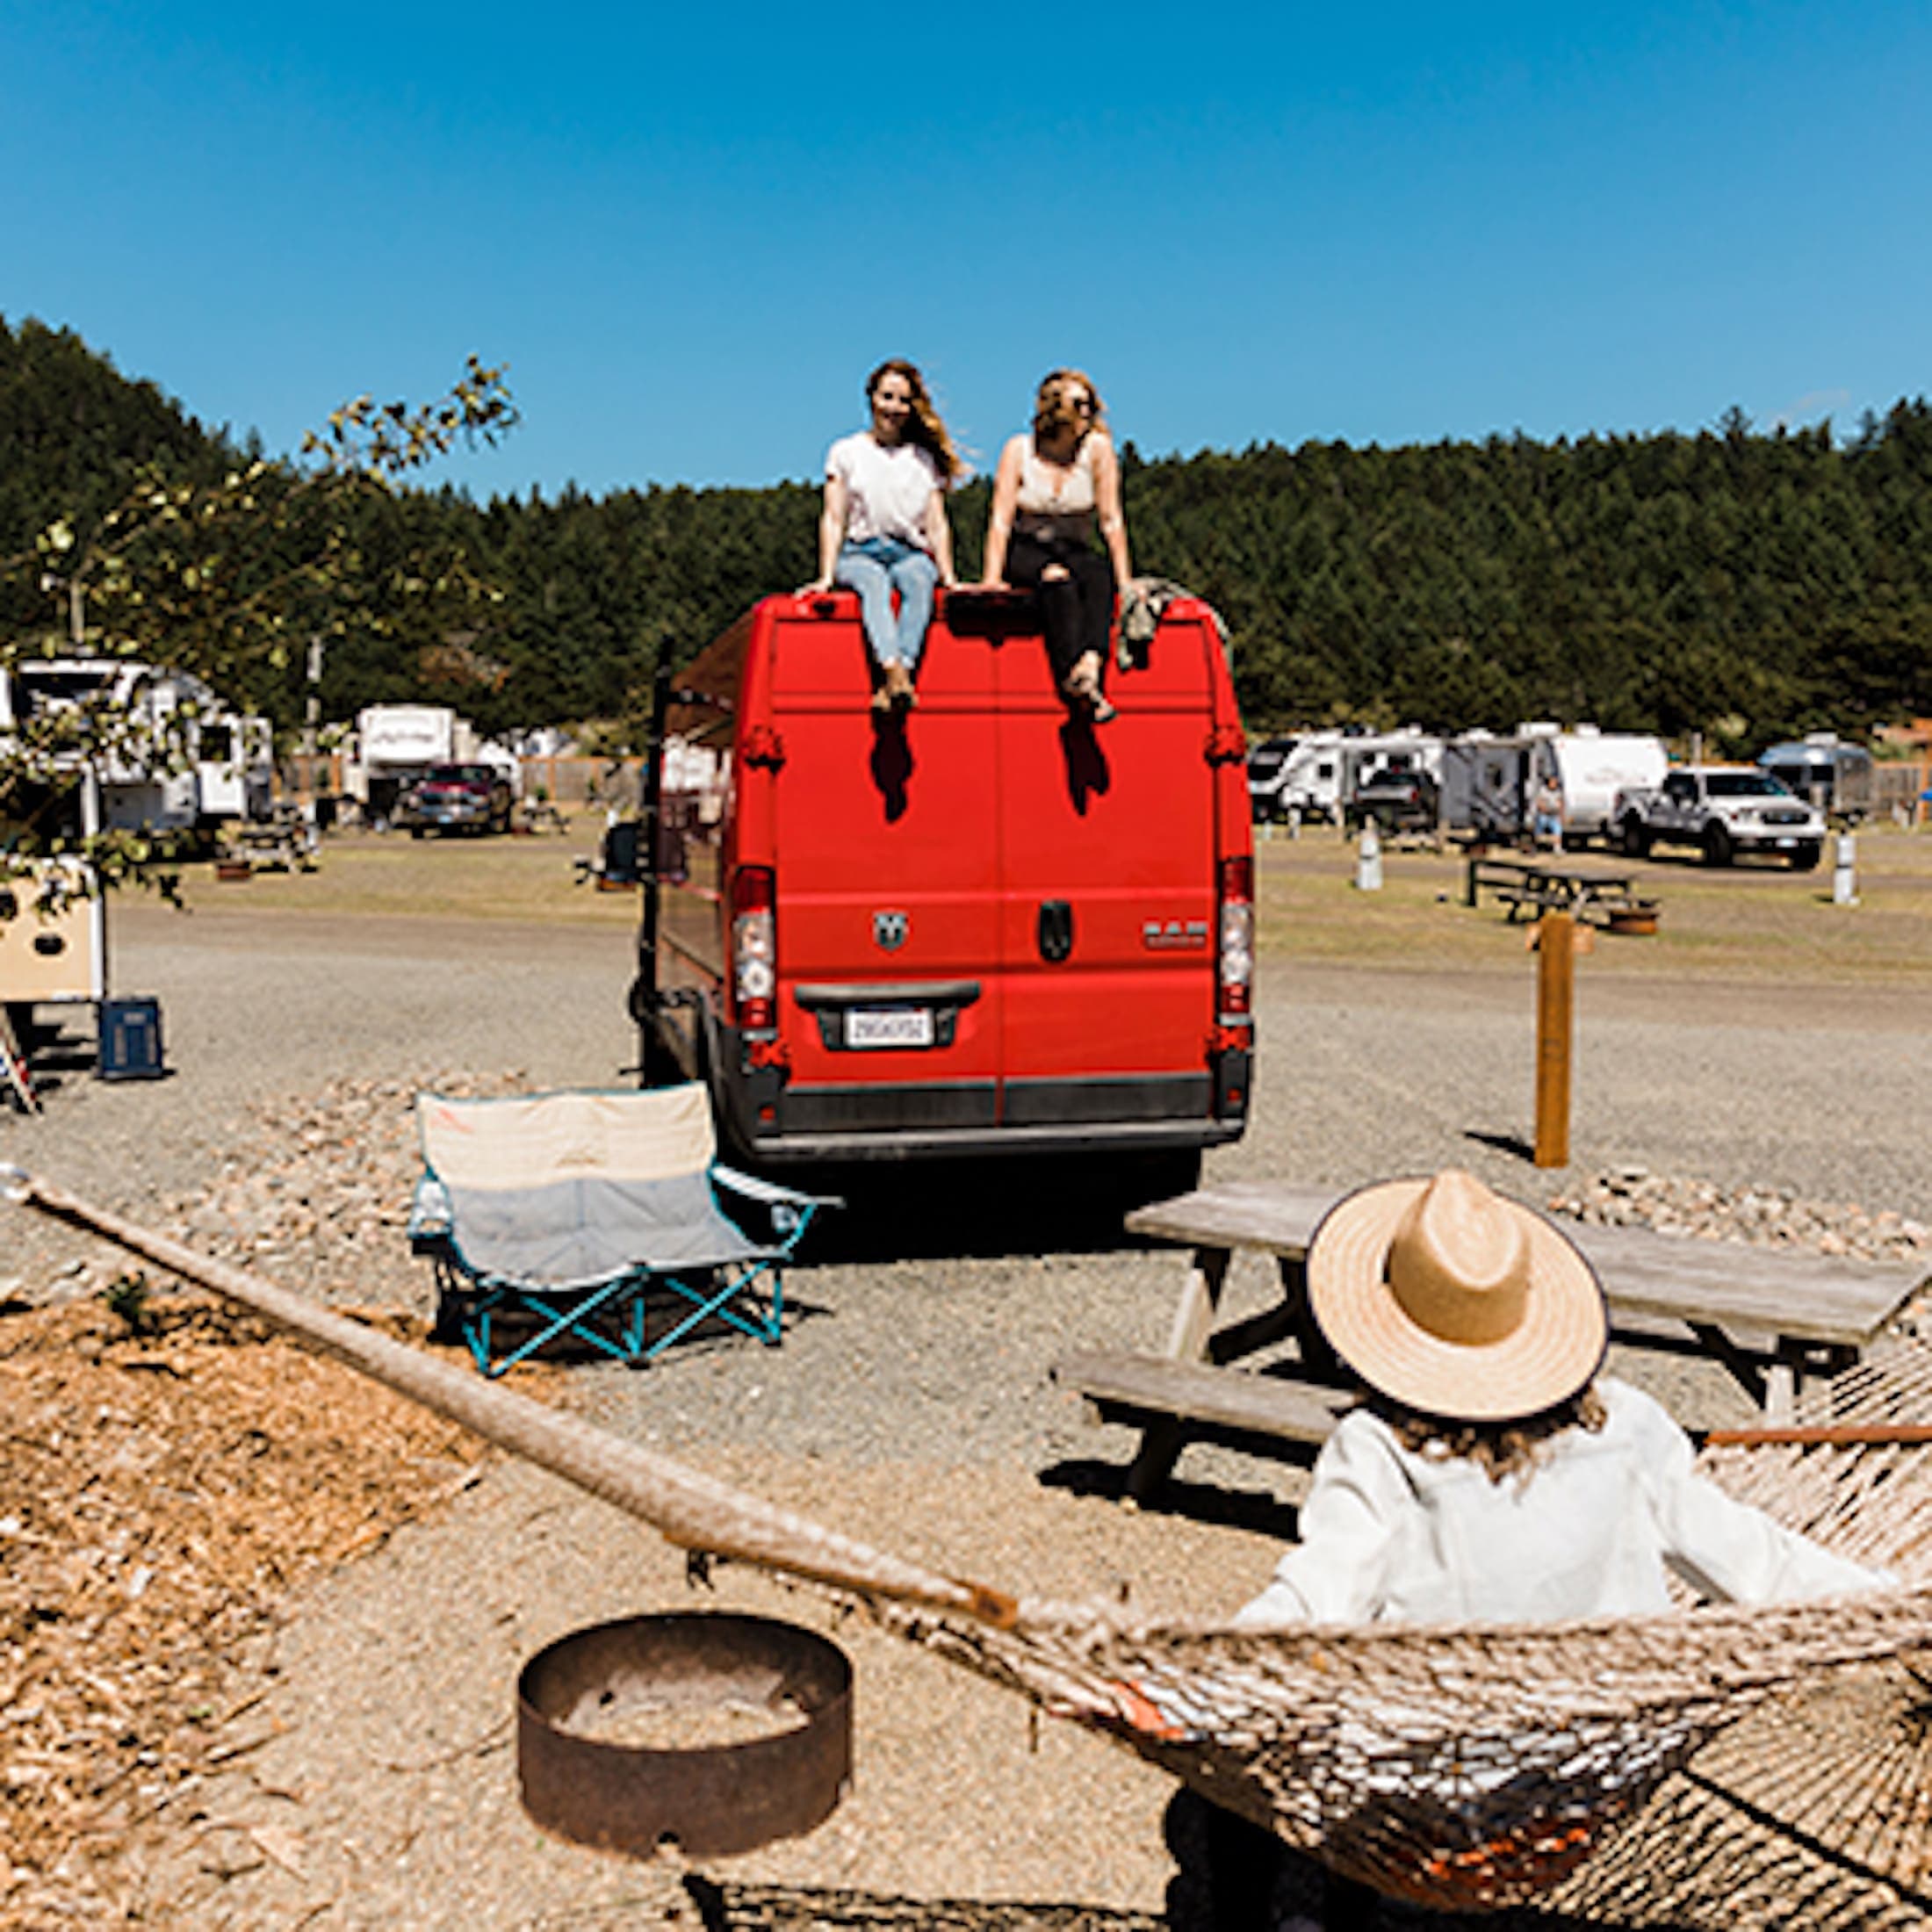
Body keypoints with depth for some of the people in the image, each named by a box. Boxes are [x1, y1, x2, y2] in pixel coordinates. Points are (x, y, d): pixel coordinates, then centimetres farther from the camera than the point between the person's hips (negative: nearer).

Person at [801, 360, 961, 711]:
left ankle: (890, 686, -52)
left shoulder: (925, 458, 18)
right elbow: (833, 518, 7)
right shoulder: (845, 452, 14)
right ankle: (894, 671, -59)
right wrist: (826, 577, -5)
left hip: (911, 553, 1)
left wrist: (948, 577, -1)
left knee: (918, 579, -37)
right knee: (873, 582, -38)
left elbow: (936, 523, 13)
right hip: (859, 553, -1)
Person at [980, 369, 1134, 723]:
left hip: (1076, 552, 1)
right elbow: (1001, 518, -8)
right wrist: (992, 577, -19)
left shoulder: (1098, 447, -2)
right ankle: (1076, 681, -48)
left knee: (1099, 575, -34)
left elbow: (1111, 519, -4)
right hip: (1025, 553, -1)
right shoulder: (1019, 450, -3)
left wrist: (1124, 579, -10)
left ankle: (1090, 661, -56)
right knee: (1056, 577, -35)